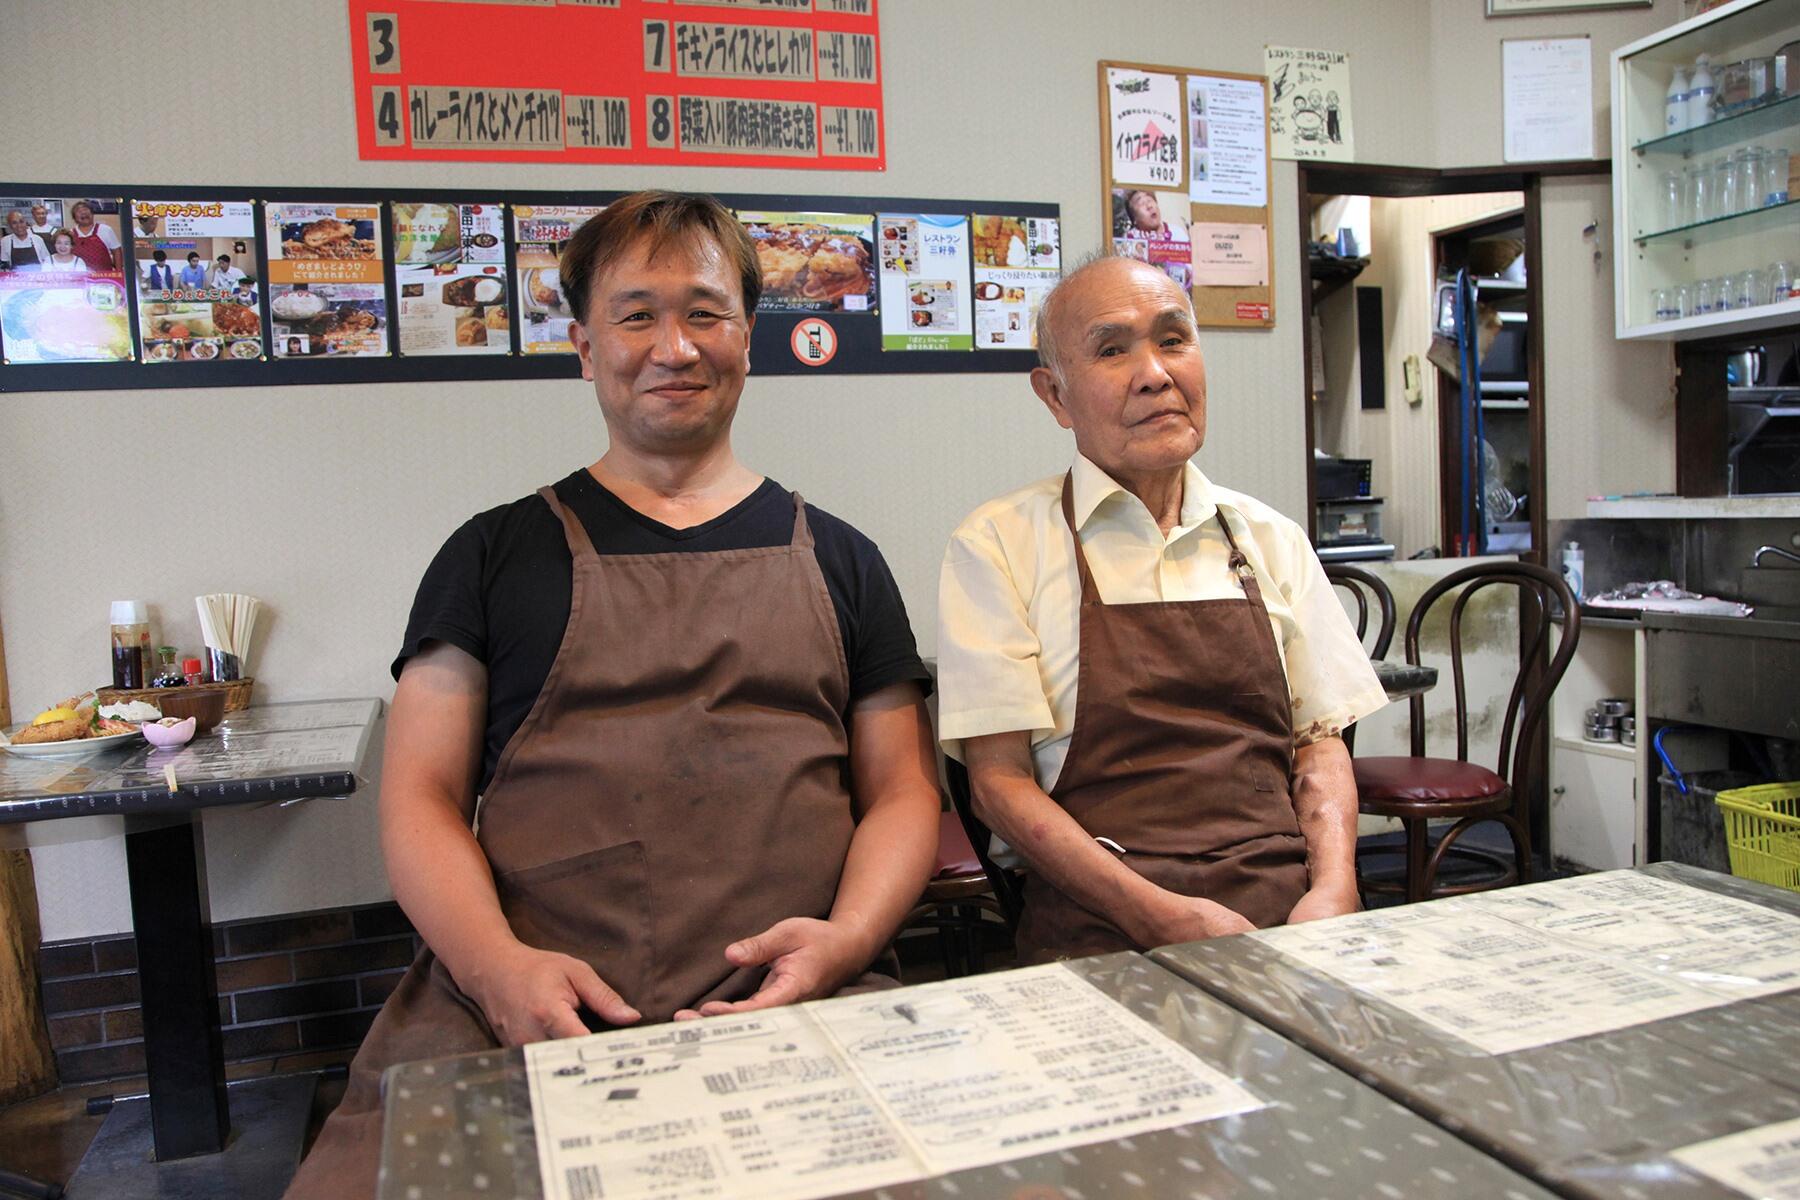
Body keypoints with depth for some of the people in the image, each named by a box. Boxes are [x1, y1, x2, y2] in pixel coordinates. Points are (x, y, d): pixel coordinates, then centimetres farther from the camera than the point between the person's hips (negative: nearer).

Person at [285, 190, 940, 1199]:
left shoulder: (836, 560, 15)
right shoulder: (496, 554, 13)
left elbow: (903, 793, 13)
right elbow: (423, 796, 8)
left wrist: (844, 940, -7)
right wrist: (500, 967, -10)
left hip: (795, 1011, 1)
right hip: (510, 1016, 0)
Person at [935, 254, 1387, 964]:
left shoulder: (1270, 539, 15)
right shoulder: (997, 545, 1)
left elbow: (1318, 743, 16)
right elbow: (1000, 779, -4)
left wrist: (1333, 892, -4)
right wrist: (1159, 915, -15)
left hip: (1291, 912, 4)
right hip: (1104, 934, -4)